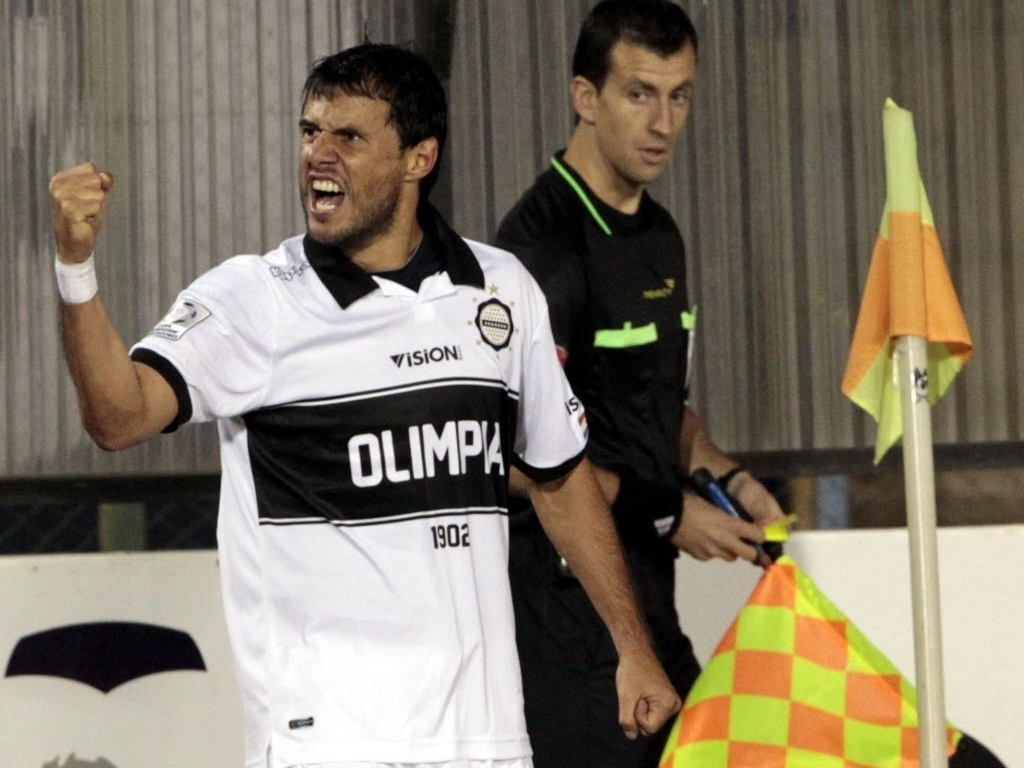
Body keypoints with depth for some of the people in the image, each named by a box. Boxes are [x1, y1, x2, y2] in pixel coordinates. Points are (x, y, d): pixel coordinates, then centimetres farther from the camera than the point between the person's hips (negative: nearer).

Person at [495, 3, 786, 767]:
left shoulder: (660, 237, 14)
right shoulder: (541, 240, -15)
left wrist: (725, 476, 6)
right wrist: (666, 514, -14)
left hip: (649, 592, 9)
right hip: (560, 598, -9)